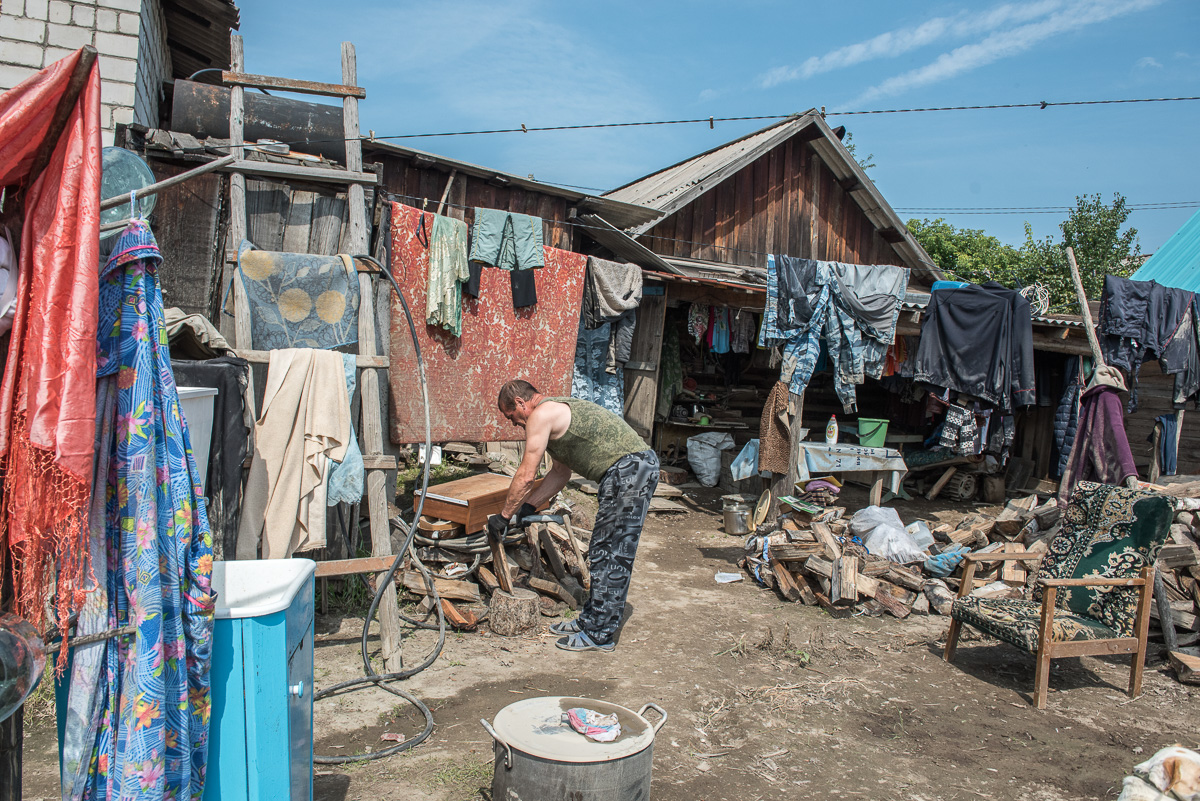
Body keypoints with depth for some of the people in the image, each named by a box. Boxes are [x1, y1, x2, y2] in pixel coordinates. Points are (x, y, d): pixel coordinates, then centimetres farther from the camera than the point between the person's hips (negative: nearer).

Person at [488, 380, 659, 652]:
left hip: (630, 470, -10)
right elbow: (561, 472, 28)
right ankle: (591, 621, 25)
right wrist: (529, 506, 24)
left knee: (612, 557, -4)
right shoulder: (558, 411, 23)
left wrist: (503, 516, 3)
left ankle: (599, 635, 4)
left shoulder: (541, 414, -9)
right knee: (602, 554, 16)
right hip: (635, 469, 10)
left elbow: (526, 476, -9)